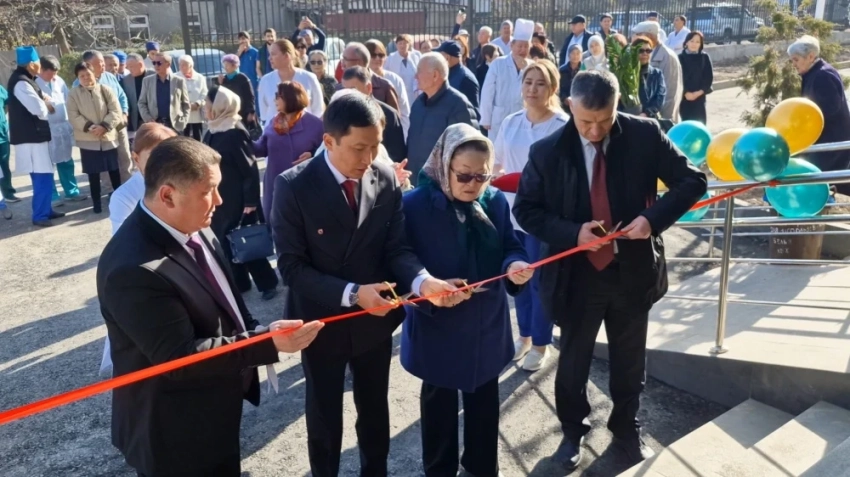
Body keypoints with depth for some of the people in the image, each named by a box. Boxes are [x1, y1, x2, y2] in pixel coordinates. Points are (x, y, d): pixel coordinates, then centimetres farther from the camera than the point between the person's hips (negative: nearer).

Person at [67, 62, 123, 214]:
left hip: (108, 137, 1)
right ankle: (96, 203, 12)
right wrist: (89, 127, -19)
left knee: (114, 170, 10)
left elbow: (116, 111, -5)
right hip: (88, 140, 0)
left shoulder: (105, 90, 0)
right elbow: (73, 116, -5)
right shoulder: (74, 94, 1)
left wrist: (104, 126, -18)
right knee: (93, 173, 4)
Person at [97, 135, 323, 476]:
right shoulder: (134, 269, -32)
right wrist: (267, 342, -33)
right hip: (174, 433, -8)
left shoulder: (191, 227, -3)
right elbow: (178, 357, -31)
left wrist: (251, 332, 2)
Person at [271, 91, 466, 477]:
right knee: (324, 418, 19)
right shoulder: (294, 186, -19)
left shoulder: (386, 179, -9)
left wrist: (422, 281, -29)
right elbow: (292, 266, -20)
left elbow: (396, 249, -8)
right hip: (322, 322, -3)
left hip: (375, 320, 3)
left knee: (375, 412, 23)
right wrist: (351, 293, -32)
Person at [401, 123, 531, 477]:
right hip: (437, 327, -3)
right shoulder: (415, 205, -18)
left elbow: (509, 248, 1)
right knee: (439, 404, 18)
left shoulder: (495, 201, -6)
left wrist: (515, 266, -22)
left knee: (484, 401, 22)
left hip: (487, 325, 4)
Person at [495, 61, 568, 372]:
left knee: (540, 280, 4)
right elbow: (497, 163, 16)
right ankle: (525, 335, 34)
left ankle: (541, 343, 22)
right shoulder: (510, 122, 6)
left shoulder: (563, 126, -11)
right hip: (512, 210, 5)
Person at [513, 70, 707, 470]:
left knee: (630, 359, 20)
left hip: (633, 269, 1)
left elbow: (692, 181, -6)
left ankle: (626, 427, 45)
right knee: (574, 359, 16)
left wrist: (654, 217, -23)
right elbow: (526, 210, -6)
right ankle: (572, 430, 40)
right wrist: (573, 233, -21)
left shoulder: (645, 136, -11)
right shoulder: (547, 152, -13)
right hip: (577, 274, -1)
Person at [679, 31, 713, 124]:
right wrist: (685, 93, -13)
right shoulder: (680, 58, 0)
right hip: (684, 97, 0)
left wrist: (699, 92, -9)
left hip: (699, 97, 0)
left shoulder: (705, 57, 2)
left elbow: (709, 77, 1)